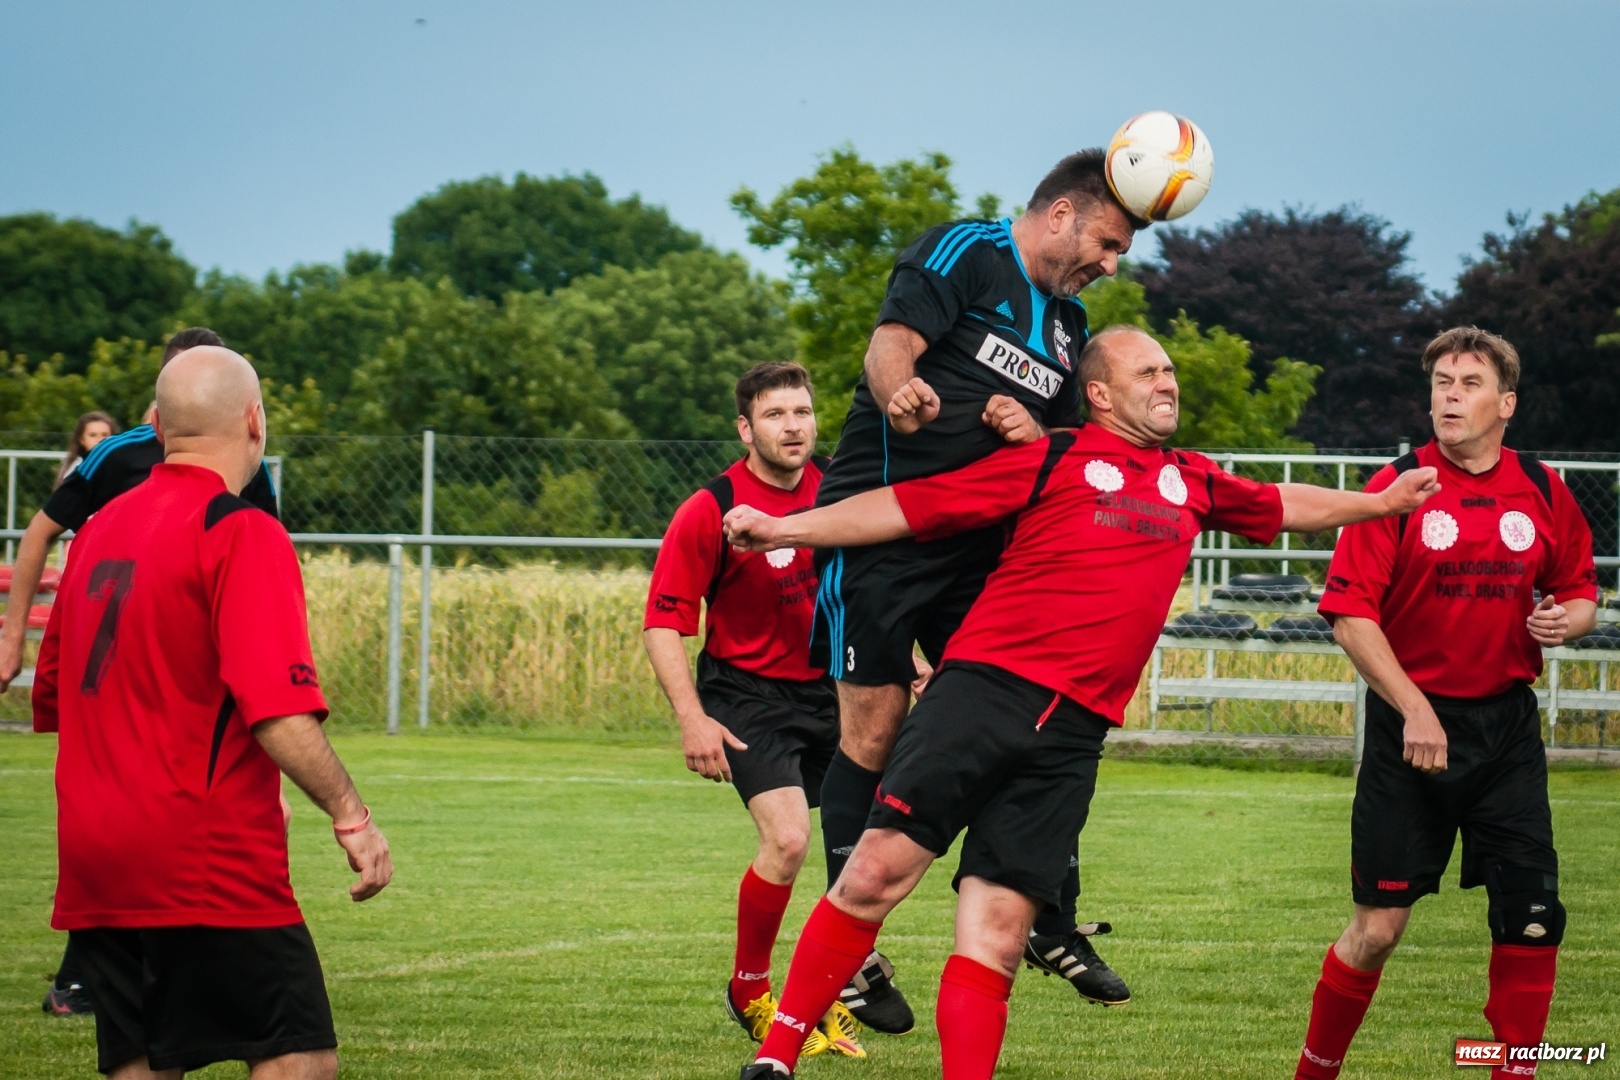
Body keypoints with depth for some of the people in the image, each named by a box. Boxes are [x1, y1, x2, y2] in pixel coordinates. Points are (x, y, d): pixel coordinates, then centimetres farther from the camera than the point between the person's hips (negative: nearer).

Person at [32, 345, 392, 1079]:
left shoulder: (100, 530, 13)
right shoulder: (241, 533, -10)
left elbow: (51, 696, 23)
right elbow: (277, 710, -21)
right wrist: (351, 815, -18)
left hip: (93, 870, 8)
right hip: (208, 864, -8)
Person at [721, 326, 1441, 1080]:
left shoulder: (1192, 483, 20)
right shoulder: (1053, 460, 4)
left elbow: (1283, 506, 40)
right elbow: (911, 506, 0)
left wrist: (1381, 503, 39)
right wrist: (787, 529, -6)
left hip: (1070, 735, 4)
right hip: (985, 687, -4)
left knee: (997, 932, -3)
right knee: (879, 869, -14)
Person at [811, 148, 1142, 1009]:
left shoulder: (1068, 323, 19)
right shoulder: (964, 253, -4)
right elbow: (893, 340, -18)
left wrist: (1036, 432, -4)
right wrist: (899, 395, -41)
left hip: (978, 547, 7)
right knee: (875, 723, -7)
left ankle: (1052, 926, 11)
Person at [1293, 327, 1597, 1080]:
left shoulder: (1542, 491, 5)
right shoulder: (1399, 487, -6)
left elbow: (1579, 589, 19)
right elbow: (1349, 615, -10)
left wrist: (1567, 618, -5)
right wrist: (1412, 707, -17)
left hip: (1506, 726, 3)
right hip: (1413, 724, -3)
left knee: (1532, 917, -3)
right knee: (1379, 925, -1)